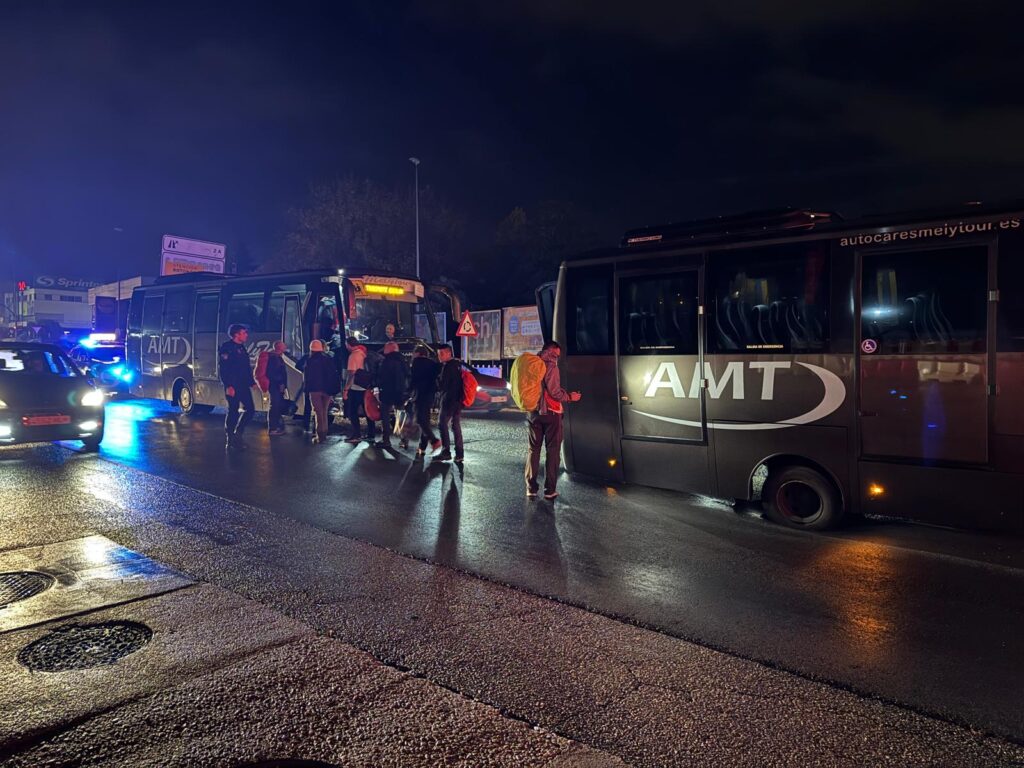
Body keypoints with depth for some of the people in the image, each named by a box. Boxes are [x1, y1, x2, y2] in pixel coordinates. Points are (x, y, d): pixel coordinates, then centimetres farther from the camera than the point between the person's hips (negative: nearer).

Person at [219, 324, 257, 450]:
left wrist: (252, 382, 13)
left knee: (250, 408, 4)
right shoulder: (227, 347, -9)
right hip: (233, 386, -8)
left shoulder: (242, 348, 17)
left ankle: (237, 435, 15)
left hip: (243, 385, 8)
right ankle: (231, 438, 6)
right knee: (233, 411, -3)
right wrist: (229, 386, -23)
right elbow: (224, 368, -16)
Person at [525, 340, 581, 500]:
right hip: (550, 412, -6)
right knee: (552, 451, 3)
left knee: (533, 449, 12)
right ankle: (550, 490, 4)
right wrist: (570, 397, -3)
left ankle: (531, 488, 11)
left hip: (533, 412, 6)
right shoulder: (550, 365, -14)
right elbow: (554, 392, -18)